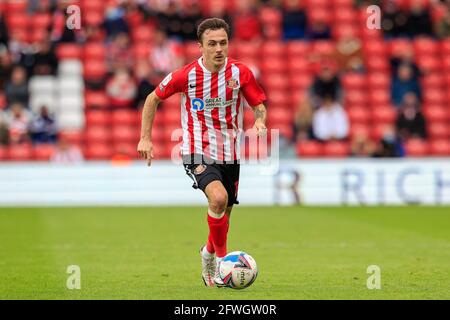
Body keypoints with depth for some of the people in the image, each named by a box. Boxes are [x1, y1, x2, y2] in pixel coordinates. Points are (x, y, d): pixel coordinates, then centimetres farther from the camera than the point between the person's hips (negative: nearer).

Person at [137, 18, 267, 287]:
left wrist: (260, 121, -22)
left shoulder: (241, 73, -8)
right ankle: (221, 258, -13)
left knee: (224, 215, 14)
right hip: (198, 152, -3)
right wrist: (145, 138, 0)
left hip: (230, 154, 4)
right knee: (219, 198, -30)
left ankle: (208, 257, 44)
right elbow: (153, 99, 4)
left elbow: (260, 106, 2)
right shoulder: (186, 75, -12)